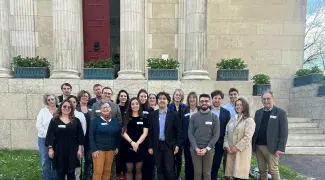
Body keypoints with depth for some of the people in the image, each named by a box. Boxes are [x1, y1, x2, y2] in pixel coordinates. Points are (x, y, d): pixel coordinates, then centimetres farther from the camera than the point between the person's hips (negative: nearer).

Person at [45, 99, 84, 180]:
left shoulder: (76, 121, 3)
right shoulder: (54, 120, 1)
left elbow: (80, 136, 3)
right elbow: (50, 135, 0)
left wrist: (80, 149, -1)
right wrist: (50, 148, -6)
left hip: (72, 150, 1)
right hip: (59, 150, 0)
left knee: (71, 172, 7)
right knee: (60, 172, 9)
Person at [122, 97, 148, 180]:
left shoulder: (144, 119, 3)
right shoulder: (126, 118, 4)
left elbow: (145, 133, -3)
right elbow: (124, 133, -1)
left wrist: (137, 143, -16)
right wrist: (132, 142, -15)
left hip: (140, 147, 0)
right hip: (129, 146, 0)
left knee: (138, 170, 9)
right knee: (129, 170, 7)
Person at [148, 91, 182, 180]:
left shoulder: (173, 115, -2)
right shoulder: (152, 115, 4)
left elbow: (179, 131, -2)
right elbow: (150, 132, 4)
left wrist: (177, 145, -7)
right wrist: (150, 146, 2)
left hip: (169, 145, -2)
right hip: (157, 146, 3)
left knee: (169, 169, -4)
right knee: (159, 169, 10)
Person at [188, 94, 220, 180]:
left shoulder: (214, 117, 1)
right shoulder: (194, 117, 3)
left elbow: (216, 135, -4)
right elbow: (190, 134, 0)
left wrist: (206, 148, -12)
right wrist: (196, 148, -11)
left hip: (209, 149, 0)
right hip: (195, 149, 1)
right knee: (197, 172, 7)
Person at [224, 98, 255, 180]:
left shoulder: (249, 120, -3)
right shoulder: (232, 119, 15)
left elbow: (247, 137, -12)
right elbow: (226, 134, 12)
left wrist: (237, 147, -14)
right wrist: (226, 146, -2)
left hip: (242, 151, -5)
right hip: (231, 151, 5)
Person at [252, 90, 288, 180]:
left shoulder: (280, 112, -3)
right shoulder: (258, 112, 10)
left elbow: (284, 132, -7)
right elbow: (255, 129, 10)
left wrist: (281, 148, -12)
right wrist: (253, 145, 6)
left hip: (271, 147, -4)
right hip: (258, 147, 4)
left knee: (273, 170, 2)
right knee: (262, 170, 12)